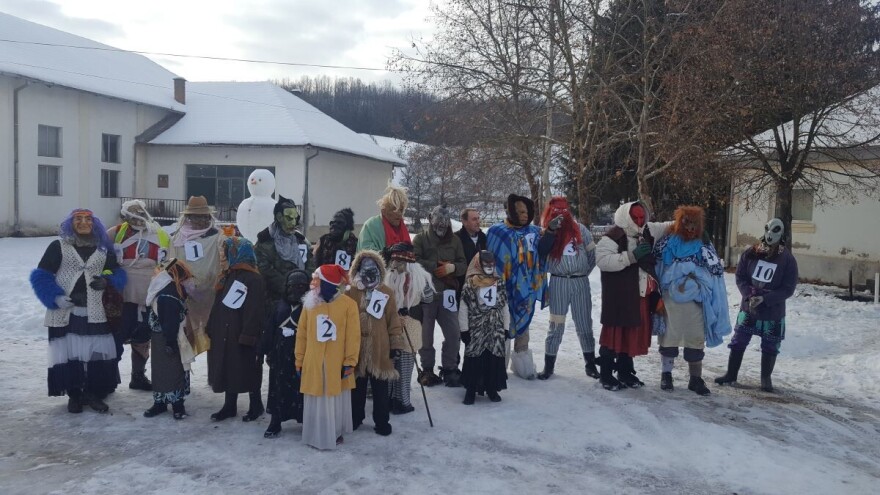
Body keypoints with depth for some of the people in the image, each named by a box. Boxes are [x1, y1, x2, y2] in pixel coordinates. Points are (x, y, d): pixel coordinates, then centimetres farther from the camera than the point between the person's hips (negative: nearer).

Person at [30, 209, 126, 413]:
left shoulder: (104, 248, 12)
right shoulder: (58, 246, 2)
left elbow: (117, 274, 13)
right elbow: (41, 276, -3)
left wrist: (106, 281, -10)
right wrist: (57, 298, -14)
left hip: (95, 313, 3)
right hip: (65, 312, -2)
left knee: (98, 352, 0)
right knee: (69, 352, -1)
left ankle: (93, 393, 14)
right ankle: (74, 395, 14)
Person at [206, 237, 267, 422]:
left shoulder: (253, 279, -16)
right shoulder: (228, 275, 11)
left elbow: (255, 311, -20)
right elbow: (218, 306, 14)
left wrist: (248, 336, -23)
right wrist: (211, 329, 11)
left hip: (242, 336, -8)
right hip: (225, 335, 8)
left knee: (247, 370, 4)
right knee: (228, 369, 13)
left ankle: (256, 405, 19)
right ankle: (229, 405, 25)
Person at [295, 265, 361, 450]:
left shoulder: (348, 304, -9)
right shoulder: (309, 303, 0)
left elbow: (353, 336, -8)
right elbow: (301, 334, 4)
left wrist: (350, 362, -9)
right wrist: (299, 360, 3)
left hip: (337, 364, -2)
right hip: (313, 364, 2)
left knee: (335, 400, 13)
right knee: (316, 402, 10)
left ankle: (336, 432, 31)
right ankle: (316, 435, 25)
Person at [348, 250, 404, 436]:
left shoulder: (387, 292, 0)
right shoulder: (350, 292, -2)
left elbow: (394, 320, 1)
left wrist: (396, 345, -1)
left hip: (380, 351, 0)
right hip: (356, 349, 0)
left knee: (380, 389, 9)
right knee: (357, 388, 15)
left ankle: (381, 422, 22)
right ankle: (355, 419, 31)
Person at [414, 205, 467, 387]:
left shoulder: (454, 240, 12)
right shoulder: (420, 239, 2)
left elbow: (463, 265, 9)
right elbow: (414, 261, -12)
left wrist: (452, 267, -12)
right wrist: (436, 266, -14)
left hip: (447, 292, 3)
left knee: (453, 333, 1)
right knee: (426, 334, 5)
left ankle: (449, 369, 14)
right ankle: (427, 370, 17)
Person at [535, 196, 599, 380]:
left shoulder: (579, 228, 5)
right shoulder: (548, 231, 3)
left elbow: (592, 253, 10)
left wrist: (585, 271, 10)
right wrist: (551, 231, -20)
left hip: (580, 282, 1)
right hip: (559, 283, -1)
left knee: (584, 324, 9)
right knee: (556, 325, 3)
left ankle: (590, 364, 19)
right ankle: (549, 366, 12)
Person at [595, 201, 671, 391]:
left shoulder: (647, 232, 10)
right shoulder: (613, 237, -15)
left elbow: (666, 227, 28)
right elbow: (602, 260, -25)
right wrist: (631, 256, -27)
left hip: (642, 296, 8)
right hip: (619, 298, -8)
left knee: (634, 334, 15)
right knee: (615, 333, 0)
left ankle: (625, 371, 29)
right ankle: (606, 374, 11)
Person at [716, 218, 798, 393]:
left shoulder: (787, 260, -9)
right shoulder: (750, 254, -4)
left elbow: (788, 289, -10)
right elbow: (740, 277, -1)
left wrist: (764, 299, -21)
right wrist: (749, 296, -17)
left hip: (773, 313, -1)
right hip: (748, 308, 2)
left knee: (770, 347, 9)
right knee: (738, 342, 7)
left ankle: (766, 378, 26)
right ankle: (731, 374, 20)